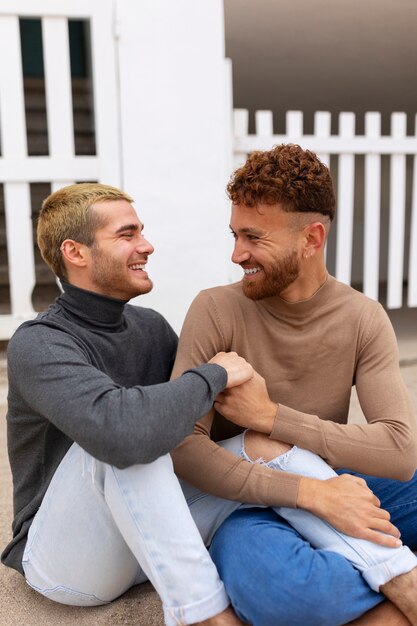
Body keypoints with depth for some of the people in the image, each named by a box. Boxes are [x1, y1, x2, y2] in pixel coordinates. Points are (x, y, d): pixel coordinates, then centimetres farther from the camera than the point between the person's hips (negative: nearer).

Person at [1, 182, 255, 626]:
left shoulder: (150, 325, 0)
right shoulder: (38, 345, -23)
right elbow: (122, 430, -41)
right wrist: (213, 375, -26)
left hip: (147, 542, 6)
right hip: (63, 558, -5)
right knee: (120, 439, -36)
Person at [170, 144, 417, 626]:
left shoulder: (363, 320, -5)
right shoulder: (216, 310, -12)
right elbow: (182, 445, -21)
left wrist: (269, 415, -22)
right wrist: (311, 492, -30)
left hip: (333, 487, 3)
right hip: (242, 501, -2)